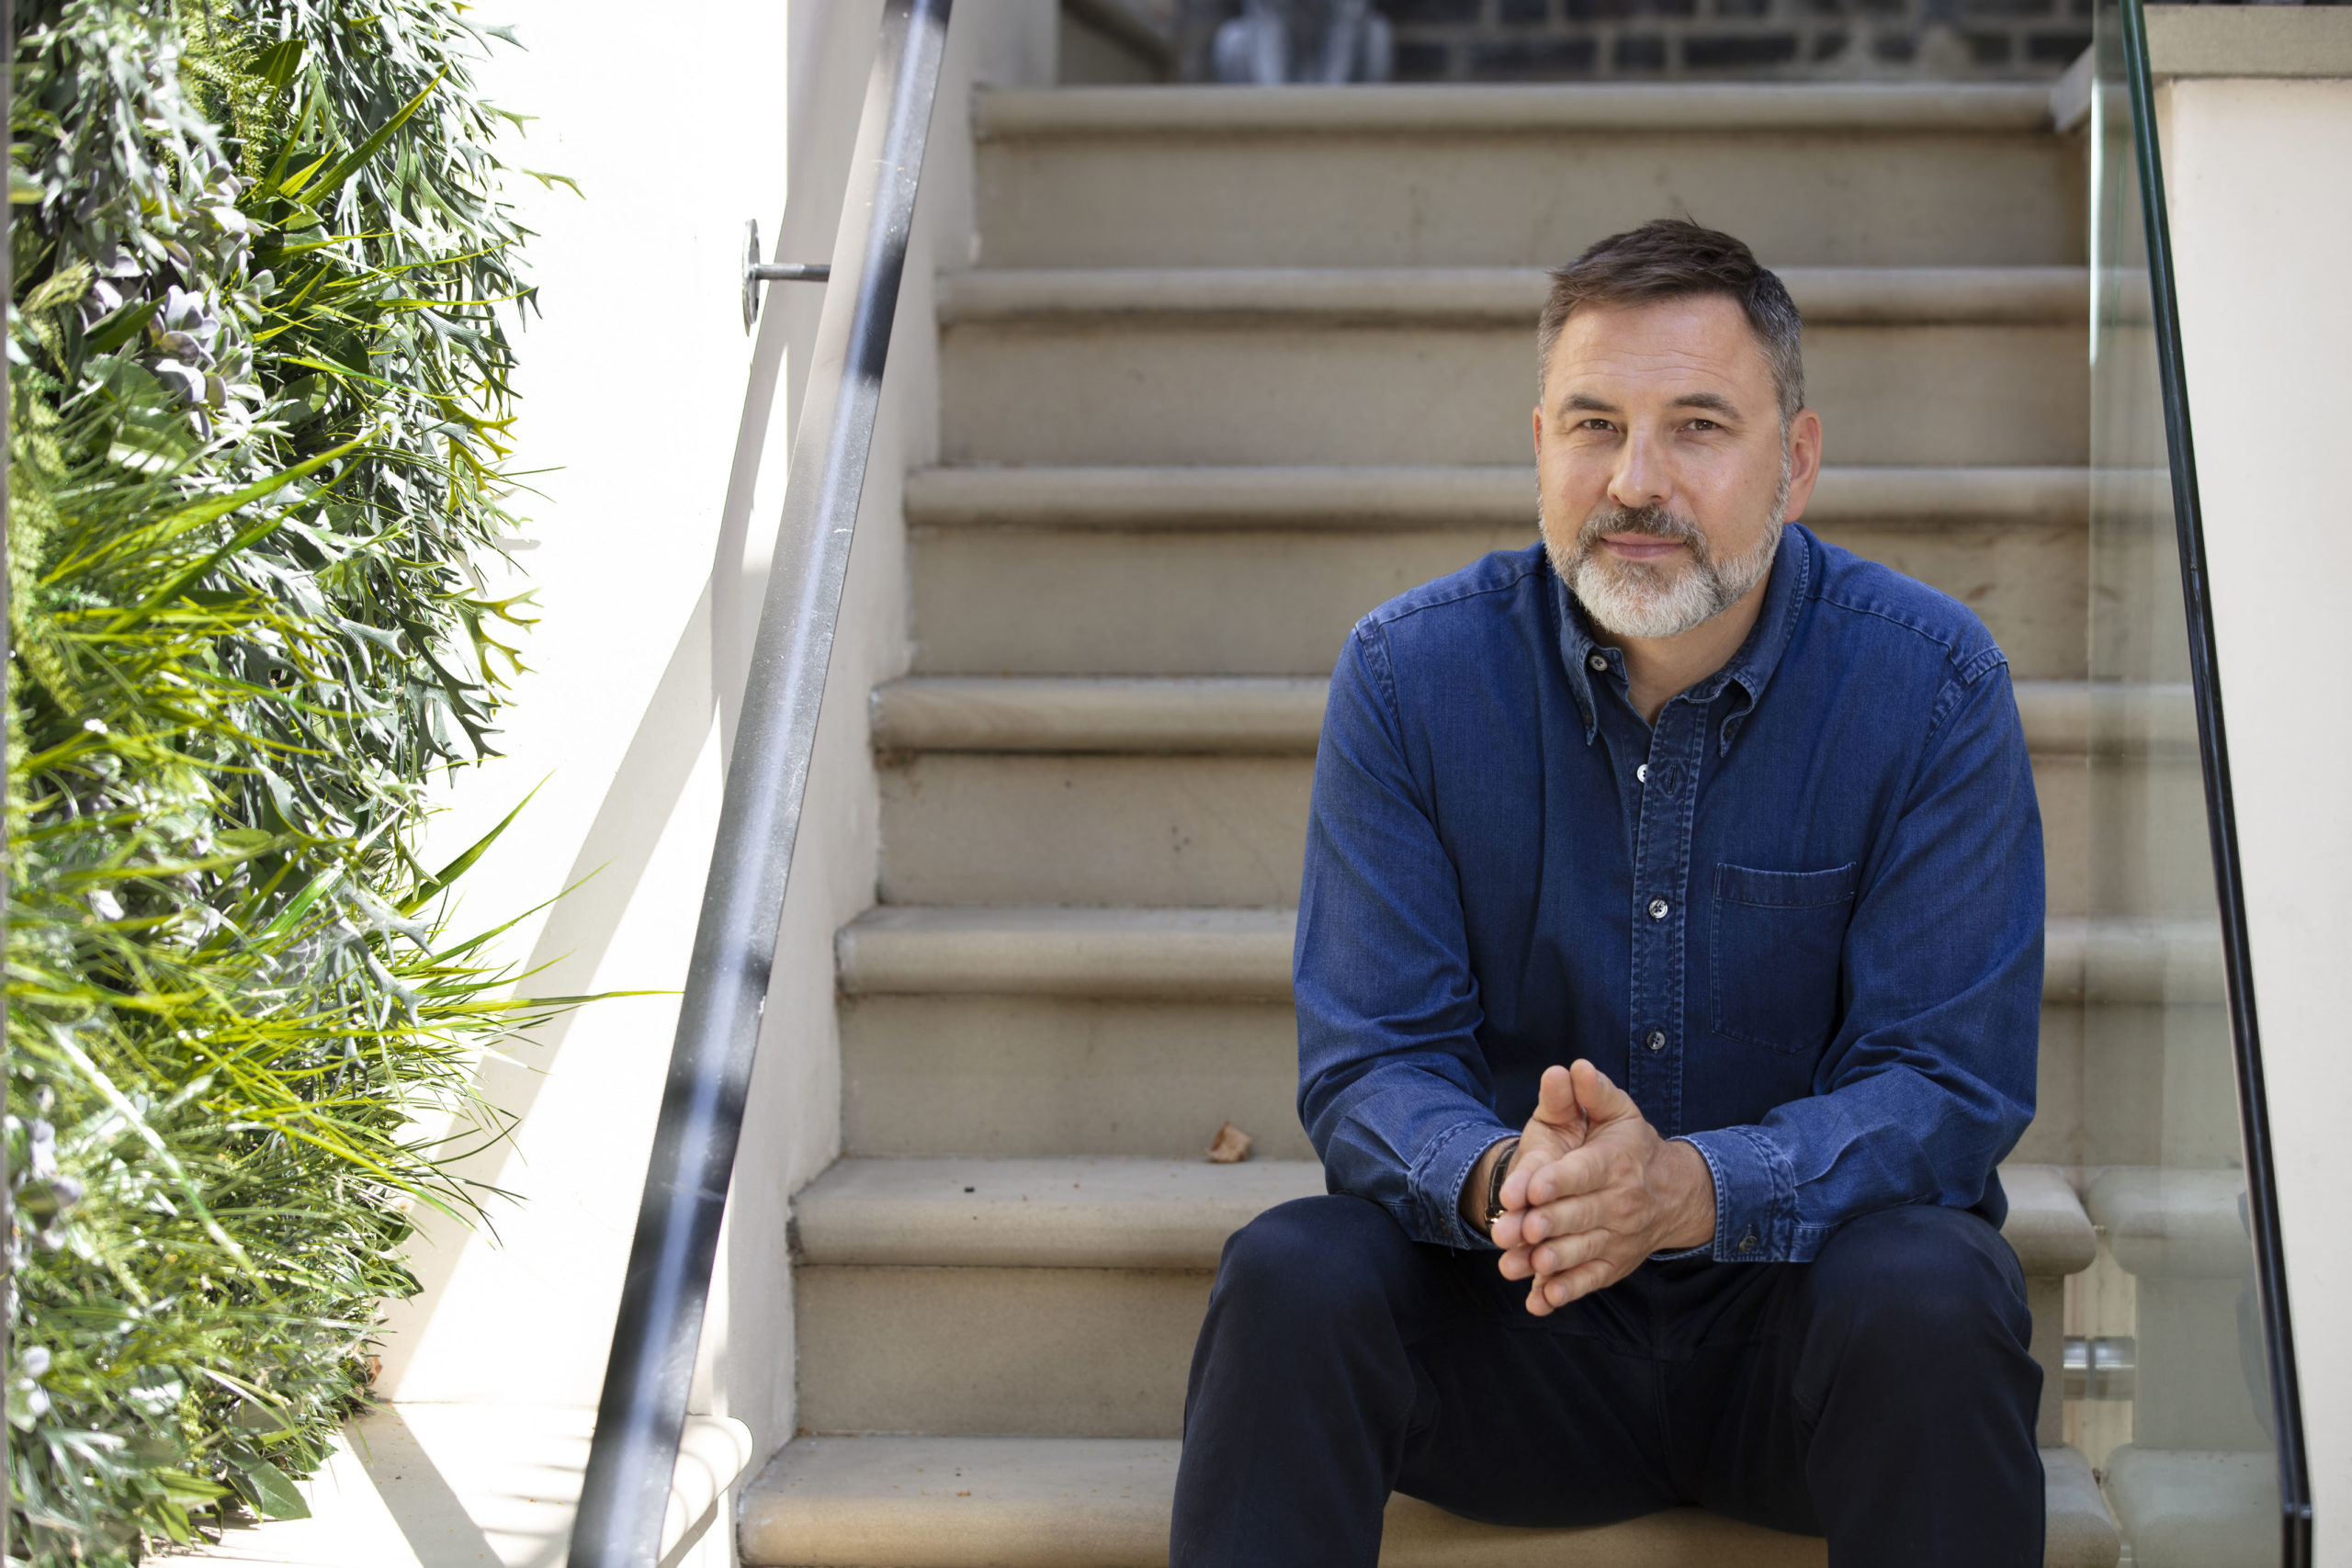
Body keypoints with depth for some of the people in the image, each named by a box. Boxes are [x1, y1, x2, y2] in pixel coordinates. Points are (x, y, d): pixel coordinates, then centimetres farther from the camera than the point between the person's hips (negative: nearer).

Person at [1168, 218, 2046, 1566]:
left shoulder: (1932, 683, -9)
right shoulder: (1410, 674, -5)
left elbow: (1945, 1085, -12)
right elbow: (1366, 1063, -6)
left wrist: (1693, 1188, -32)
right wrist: (1498, 1177, -31)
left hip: (1798, 1285, 0)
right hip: (1513, 1305, 1)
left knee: (1927, 1295, -33)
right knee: (1293, 1277, -28)